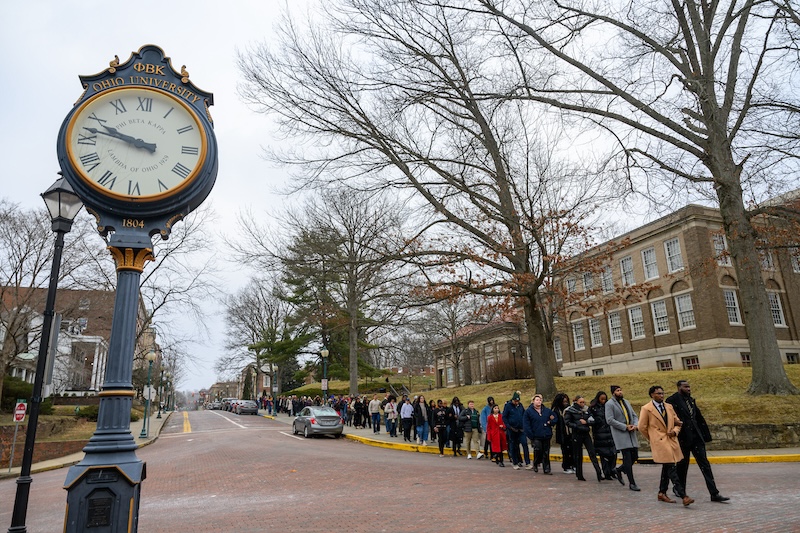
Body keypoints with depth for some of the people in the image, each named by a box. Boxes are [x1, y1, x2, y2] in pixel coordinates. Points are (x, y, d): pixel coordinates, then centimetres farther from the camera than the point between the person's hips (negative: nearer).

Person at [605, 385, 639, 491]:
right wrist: (625, 427, -15)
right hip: (620, 434, -7)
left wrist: (636, 425, -5)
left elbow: (634, 416, 16)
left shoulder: (626, 402, 16)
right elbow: (610, 420, -14)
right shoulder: (609, 404, -7)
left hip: (631, 434, 7)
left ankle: (618, 470, 28)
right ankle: (632, 483, 4)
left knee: (635, 457, 7)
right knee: (627, 459, -6)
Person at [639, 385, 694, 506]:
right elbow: (642, 427, -2)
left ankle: (662, 493, 24)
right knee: (672, 469, -11)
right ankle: (683, 496, -11)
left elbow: (677, 423, 17)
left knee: (667, 468, 12)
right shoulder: (646, 409, -8)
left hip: (672, 441, 7)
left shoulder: (669, 407, 11)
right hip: (660, 442, -6)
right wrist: (652, 439, 6)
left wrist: (675, 431, -2)